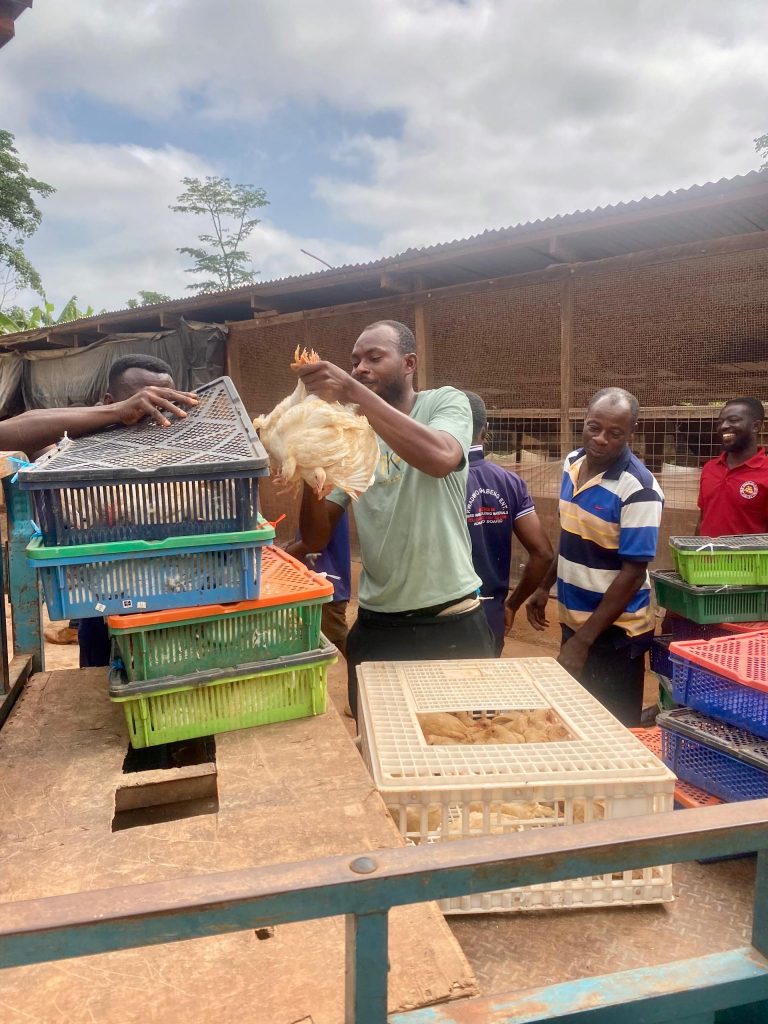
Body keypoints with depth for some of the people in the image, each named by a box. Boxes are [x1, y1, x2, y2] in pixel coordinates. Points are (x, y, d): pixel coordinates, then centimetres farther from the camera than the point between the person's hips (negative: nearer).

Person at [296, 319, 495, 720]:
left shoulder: (446, 403, -3)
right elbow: (317, 539, 1)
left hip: (452, 623, -3)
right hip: (376, 628, 3)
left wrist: (353, 393, -30)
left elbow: (440, 458, -29)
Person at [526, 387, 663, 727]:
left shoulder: (638, 490, -22)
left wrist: (584, 639, -23)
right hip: (572, 618, 7)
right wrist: (545, 587, 13)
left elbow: (633, 573, -22)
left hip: (613, 632, -7)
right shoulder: (572, 463, 0)